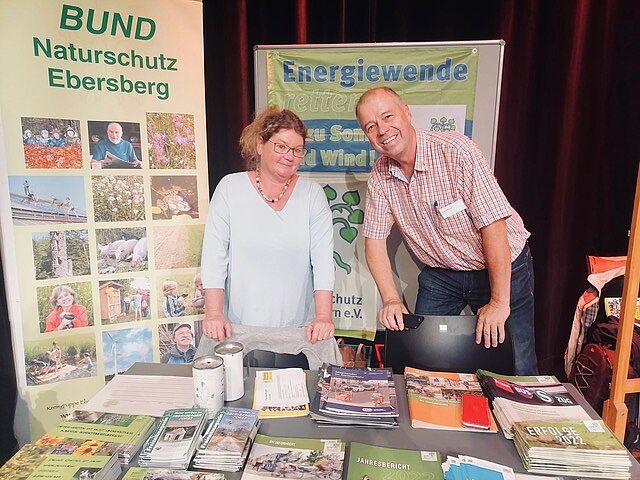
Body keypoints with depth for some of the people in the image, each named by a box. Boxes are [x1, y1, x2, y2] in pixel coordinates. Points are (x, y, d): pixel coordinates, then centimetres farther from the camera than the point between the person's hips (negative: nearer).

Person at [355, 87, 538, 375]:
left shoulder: (455, 151, -24)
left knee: (516, 370, 0)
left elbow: (493, 224, -25)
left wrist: (500, 302, -25)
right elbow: (375, 240, -5)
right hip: (440, 274, 4)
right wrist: (391, 300, -17)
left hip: (503, 267, -3)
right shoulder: (380, 177, -8)